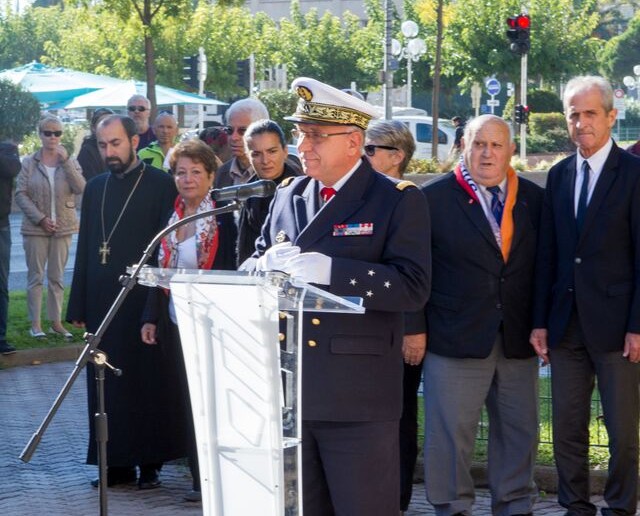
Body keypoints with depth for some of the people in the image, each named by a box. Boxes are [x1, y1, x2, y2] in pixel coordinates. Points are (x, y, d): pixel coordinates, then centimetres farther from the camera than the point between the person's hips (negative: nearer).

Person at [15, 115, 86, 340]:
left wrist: (66, 161, -16)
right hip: (35, 228, -2)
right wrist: (40, 218, -13)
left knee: (57, 277, 8)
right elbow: (20, 194, -5)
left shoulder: (70, 162, 4)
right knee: (36, 276, 1)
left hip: (63, 228, 2)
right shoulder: (29, 163, -2)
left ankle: (56, 322, 13)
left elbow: (80, 188, -10)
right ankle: (35, 324, 5)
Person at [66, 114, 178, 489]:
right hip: (103, 304, 5)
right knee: (108, 386, 6)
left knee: (148, 384, 2)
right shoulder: (95, 188, 12)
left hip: (145, 303, -5)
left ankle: (150, 462, 9)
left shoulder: (161, 184, -3)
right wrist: (79, 306, 10)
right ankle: (118, 462, 13)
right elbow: (85, 250, 13)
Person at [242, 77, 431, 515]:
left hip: (357, 398, -6)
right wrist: (269, 263, -8)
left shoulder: (398, 200, -5)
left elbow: (413, 288, -16)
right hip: (289, 393, 6)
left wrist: (328, 270, -24)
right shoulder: (287, 196, 13)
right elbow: (252, 268, 17)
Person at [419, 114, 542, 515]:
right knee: (451, 430, 0)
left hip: (519, 342, 4)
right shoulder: (434, 198, -2)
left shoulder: (535, 200, 8)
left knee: (520, 430, 11)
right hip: (456, 339, -3)